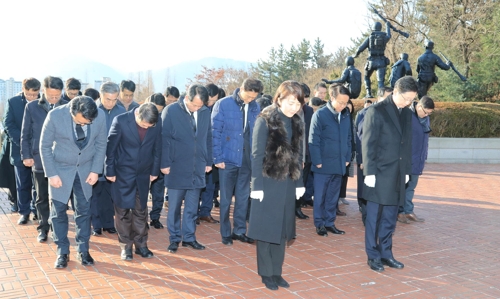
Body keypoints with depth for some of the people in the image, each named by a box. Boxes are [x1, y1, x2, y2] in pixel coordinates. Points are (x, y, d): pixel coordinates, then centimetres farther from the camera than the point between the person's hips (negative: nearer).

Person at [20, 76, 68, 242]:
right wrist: (26, 155, -1)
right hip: (39, 160, 1)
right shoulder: (32, 107, 2)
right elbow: (25, 134, 5)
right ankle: (43, 228, 24)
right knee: (42, 198, 12)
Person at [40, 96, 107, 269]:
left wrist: (95, 170, -8)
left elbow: (101, 144, -4)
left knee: (84, 210, 8)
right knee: (58, 211, 4)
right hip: (60, 169, -1)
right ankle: (62, 252, 20)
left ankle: (82, 251, 22)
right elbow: (45, 146, -12)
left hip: (85, 169, 2)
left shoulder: (100, 116, -19)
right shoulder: (55, 116, -24)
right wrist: (52, 174, -13)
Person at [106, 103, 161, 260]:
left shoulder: (156, 124, -9)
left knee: (141, 211, 11)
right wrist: (110, 171, -7)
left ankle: (141, 244, 23)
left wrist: (154, 171, 4)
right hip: (123, 174, -2)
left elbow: (157, 149, 3)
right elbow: (111, 147, -10)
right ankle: (126, 246, 19)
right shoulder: (120, 121, -17)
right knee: (123, 210, 6)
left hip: (143, 175, 3)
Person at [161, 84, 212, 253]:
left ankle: (189, 237, 23)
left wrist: (208, 161, 9)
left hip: (197, 169, 3)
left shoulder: (205, 112, 3)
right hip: (177, 169, -3)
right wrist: (165, 164, -9)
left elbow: (208, 138, 10)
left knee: (192, 207, 11)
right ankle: (174, 238, 20)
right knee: (174, 206, 7)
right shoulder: (171, 111, -8)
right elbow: (164, 139, -7)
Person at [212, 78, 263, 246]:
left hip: (247, 159, 4)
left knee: (243, 198, 12)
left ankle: (240, 231, 25)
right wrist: (218, 158, -12)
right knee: (226, 199, 7)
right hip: (228, 159, -3)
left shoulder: (255, 107, 2)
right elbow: (215, 132, -8)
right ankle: (226, 233, 20)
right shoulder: (223, 105, -9)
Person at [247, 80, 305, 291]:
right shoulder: (265, 121, -11)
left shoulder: (297, 123, 6)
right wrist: (257, 186, -14)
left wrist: (299, 183, 9)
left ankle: (276, 272, 22)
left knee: (282, 230, 11)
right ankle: (266, 273, 16)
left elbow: (298, 156, 11)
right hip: (268, 183, -5)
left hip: (287, 184, 6)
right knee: (266, 229, 4)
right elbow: (257, 155, -12)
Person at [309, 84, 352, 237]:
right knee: (320, 196, 6)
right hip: (324, 164, -4)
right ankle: (319, 224, 18)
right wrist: (317, 161, -12)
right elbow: (313, 140, -10)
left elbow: (349, 138, 12)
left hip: (339, 164, 4)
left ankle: (329, 222, 24)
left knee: (333, 196, 13)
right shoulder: (320, 115, -10)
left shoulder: (346, 115, 4)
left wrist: (347, 158, 7)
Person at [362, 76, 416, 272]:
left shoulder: (407, 114, 11)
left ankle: (385, 253, 23)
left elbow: (407, 144, 15)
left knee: (390, 219, 12)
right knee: (374, 218, 5)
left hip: (398, 175, 6)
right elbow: (368, 144, -11)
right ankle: (373, 256, 15)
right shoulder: (377, 111, -9)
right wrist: (369, 172, -15)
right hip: (379, 174, -6)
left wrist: (407, 170, 12)